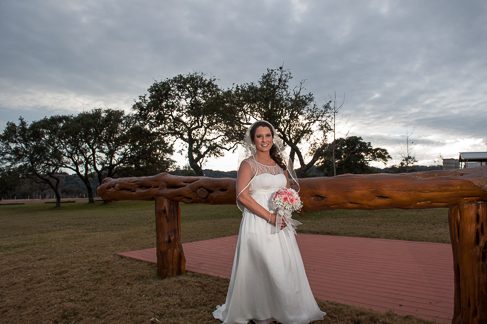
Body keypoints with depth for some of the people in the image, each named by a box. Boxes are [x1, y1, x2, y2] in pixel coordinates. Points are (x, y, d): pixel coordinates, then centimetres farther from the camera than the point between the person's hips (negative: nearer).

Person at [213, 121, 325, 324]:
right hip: (257, 223, -6)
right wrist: (269, 216, -16)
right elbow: (242, 195, -13)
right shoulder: (248, 164, -3)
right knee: (262, 268, -2)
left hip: (281, 223, 6)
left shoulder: (280, 165, 14)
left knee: (286, 266, 8)